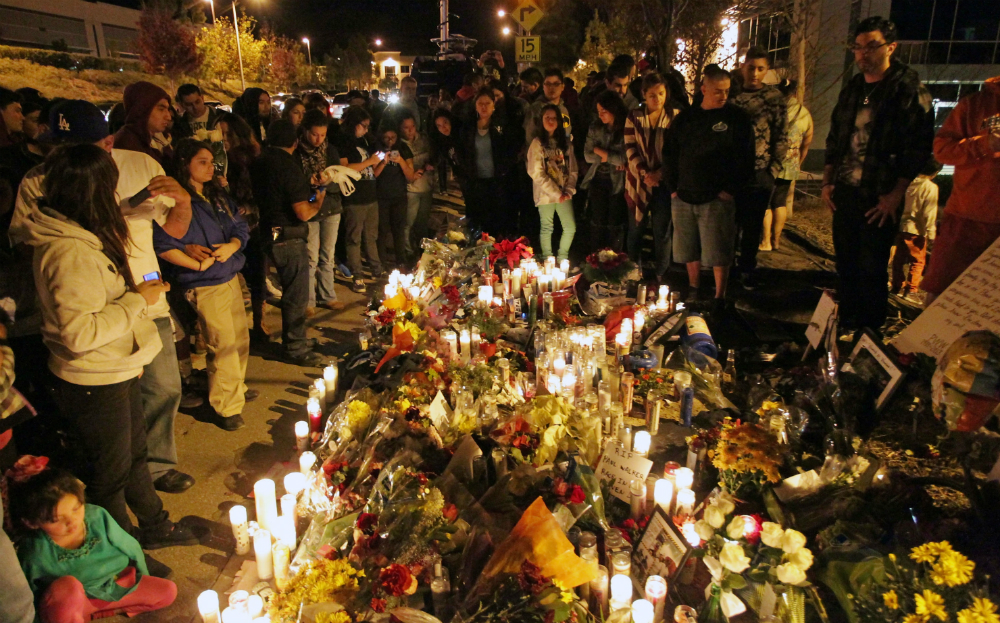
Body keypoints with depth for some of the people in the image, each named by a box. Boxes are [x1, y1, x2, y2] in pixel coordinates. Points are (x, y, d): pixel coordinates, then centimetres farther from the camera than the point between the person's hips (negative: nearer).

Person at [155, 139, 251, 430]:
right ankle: (227, 407, 11)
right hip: (205, 286, -7)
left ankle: (235, 389, 37)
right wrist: (199, 264, -16)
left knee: (240, 340, 16)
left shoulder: (218, 196, 12)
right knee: (223, 346, -4)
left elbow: (240, 228, 12)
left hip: (231, 278, 8)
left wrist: (232, 245, -9)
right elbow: (163, 246, -18)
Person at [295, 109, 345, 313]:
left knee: (328, 256, 13)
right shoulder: (296, 153, -10)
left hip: (331, 209, 4)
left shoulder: (330, 150, 2)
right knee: (311, 258, -1)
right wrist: (308, 182, -24)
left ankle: (327, 296, 26)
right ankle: (308, 301, 11)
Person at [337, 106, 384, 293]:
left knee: (371, 237, 14)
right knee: (354, 238, 0)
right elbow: (344, 168, -18)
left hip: (371, 196, 7)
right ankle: (357, 277, 5)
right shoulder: (342, 142, -6)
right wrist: (369, 161, -14)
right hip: (354, 198, -7)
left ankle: (376, 270, 23)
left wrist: (381, 160, 3)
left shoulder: (365, 141, 15)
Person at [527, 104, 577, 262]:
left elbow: (573, 170, 7)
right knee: (547, 229, 5)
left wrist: (569, 190, -8)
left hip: (564, 194, 4)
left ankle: (562, 258, 24)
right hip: (545, 194, -4)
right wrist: (556, 193, -14)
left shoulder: (566, 142, 8)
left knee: (570, 227, 3)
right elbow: (537, 174, -12)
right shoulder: (537, 143, -6)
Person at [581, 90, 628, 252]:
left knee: (614, 225, 4)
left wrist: (600, 151, -7)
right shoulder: (595, 127, 3)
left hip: (618, 182, -3)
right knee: (597, 222, 8)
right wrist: (611, 158, -12)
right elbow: (587, 155, 2)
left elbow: (626, 158, -17)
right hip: (598, 179, 4)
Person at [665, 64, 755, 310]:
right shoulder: (684, 119, 10)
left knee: (718, 252, -3)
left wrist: (732, 190, -11)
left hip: (718, 198, -4)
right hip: (685, 197, 4)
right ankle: (693, 290, 28)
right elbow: (670, 155, 13)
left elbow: (745, 158, -5)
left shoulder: (737, 117, 0)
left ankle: (720, 297, 8)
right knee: (689, 249, 12)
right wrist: (673, 187, 5)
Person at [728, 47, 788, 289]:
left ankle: (747, 269, 20)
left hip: (760, 174, -1)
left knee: (753, 226, 6)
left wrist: (774, 169, -5)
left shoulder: (775, 97, 2)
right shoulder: (732, 93, 8)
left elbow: (780, 137, 2)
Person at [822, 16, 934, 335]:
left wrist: (895, 195, -15)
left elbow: (919, 147, -11)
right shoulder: (852, 90, 12)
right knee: (846, 263, 13)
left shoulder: (908, 89, -8)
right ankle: (847, 323, 26)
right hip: (845, 192, 6)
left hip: (879, 198, -6)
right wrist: (828, 181, 11)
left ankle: (870, 331, 14)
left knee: (872, 269, 1)